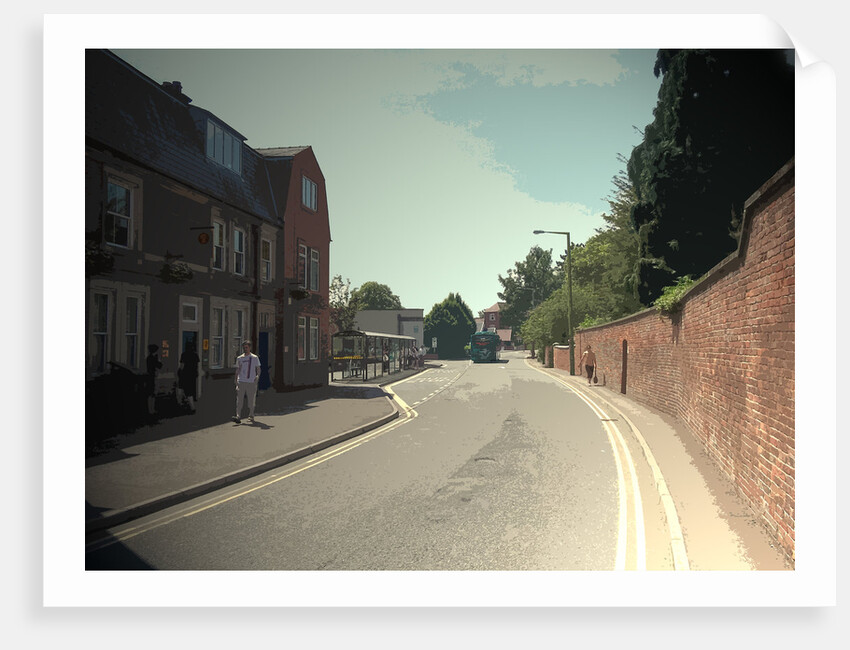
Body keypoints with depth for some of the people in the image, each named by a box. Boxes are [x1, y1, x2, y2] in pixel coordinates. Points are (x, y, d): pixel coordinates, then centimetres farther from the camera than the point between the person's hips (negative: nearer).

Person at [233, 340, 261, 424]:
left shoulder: (255, 358, 5)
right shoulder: (239, 358, 12)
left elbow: (258, 369, 8)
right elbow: (237, 370, 17)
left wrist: (257, 376, -10)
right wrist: (236, 381, 10)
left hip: (251, 382, -1)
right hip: (241, 382, 2)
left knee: (251, 401, 4)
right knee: (239, 400, -8)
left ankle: (251, 416, 17)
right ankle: (238, 417, -13)